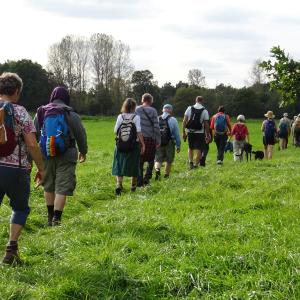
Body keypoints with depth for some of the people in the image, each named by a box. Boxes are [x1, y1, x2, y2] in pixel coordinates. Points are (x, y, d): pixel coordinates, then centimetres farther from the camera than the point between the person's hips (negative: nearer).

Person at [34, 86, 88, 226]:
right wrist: (83, 151, 15)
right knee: (62, 188, -2)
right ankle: (56, 219, -10)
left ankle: (50, 217, 29)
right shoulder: (70, 114, -6)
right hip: (66, 156, -4)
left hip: (46, 156, 4)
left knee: (48, 187, 18)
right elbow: (81, 134, -1)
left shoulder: (40, 113, 5)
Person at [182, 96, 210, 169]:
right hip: (199, 133, -2)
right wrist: (207, 135, 4)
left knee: (190, 148, 19)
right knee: (198, 149, 4)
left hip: (190, 132, 2)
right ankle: (195, 165, 1)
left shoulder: (189, 108, 2)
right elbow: (206, 124, -4)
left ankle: (190, 162, 7)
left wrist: (183, 132, 3)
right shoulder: (204, 111, -3)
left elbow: (184, 121, -1)